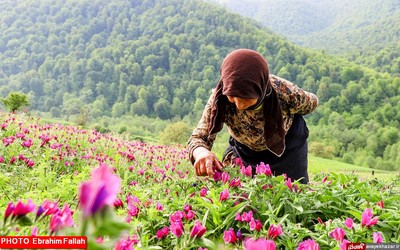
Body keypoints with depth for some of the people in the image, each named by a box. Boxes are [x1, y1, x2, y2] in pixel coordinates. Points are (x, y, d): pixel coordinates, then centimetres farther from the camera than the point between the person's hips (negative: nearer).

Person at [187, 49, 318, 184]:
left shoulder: (286, 93, -36)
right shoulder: (219, 99, -34)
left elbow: (311, 103, -12)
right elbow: (198, 138, -31)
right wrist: (201, 152, -53)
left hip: (288, 149, 0)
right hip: (244, 151, 1)